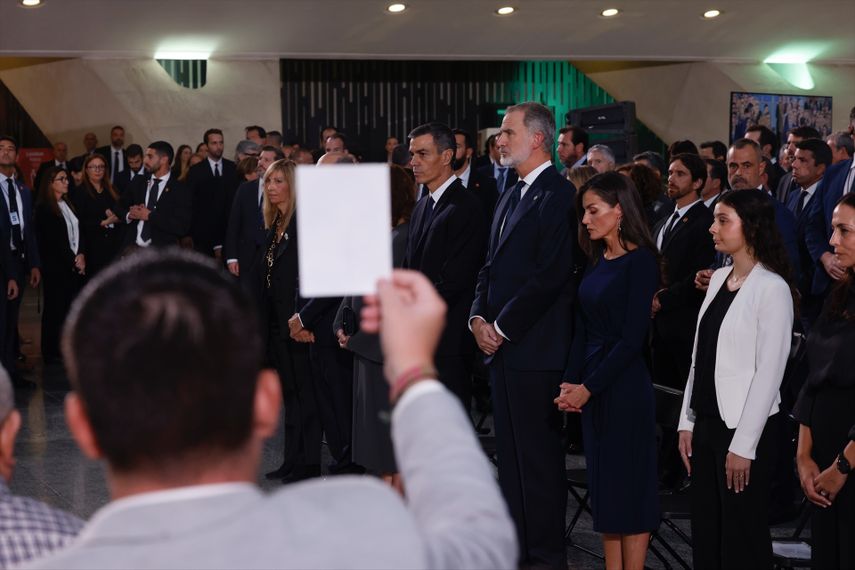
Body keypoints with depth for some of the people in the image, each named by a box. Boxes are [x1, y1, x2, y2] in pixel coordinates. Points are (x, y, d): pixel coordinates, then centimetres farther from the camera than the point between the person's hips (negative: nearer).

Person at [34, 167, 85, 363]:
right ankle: (51, 353, 7)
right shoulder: (44, 209, -7)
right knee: (55, 308, 0)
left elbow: (78, 232, 14)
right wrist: (73, 261, -9)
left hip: (75, 266, 6)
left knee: (71, 308, 3)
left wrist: (81, 255, -2)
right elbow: (54, 241, -12)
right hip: (56, 267, -6)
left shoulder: (68, 204, 14)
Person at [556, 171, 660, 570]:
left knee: (629, 485, 1)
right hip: (590, 386, 8)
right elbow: (583, 328, 11)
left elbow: (633, 338, -16)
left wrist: (588, 387, -15)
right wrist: (570, 381, -2)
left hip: (624, 387, -8)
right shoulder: (597, 260, 11)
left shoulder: (640, 261, -12)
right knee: (603, 486, 11)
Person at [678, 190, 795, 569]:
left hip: (745, 427, -7)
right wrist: (687, 421, 9)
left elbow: (769, 373, -15)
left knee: (741, 537, 3)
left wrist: (743, 445, -16)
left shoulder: (772, 288, -13)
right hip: (708, 421, 7)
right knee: (705, 531, 12)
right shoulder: (719, 279, 9)